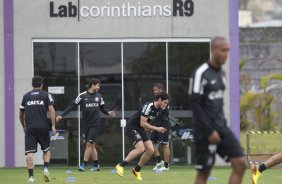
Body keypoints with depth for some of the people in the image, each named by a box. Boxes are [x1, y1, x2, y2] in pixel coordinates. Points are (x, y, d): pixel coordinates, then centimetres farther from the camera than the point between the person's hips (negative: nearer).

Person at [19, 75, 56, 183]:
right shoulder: (46, 95, 6)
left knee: (29, 152, -4)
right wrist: (53, 126, -5)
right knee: (46, 150, 18)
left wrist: (24, 126, 34)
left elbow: (21, 114, 19)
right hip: (43, 127, -1)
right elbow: (51, 109, -6)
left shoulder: (26, 96, 13)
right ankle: (46, 168, -2)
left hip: (30, 128, 1)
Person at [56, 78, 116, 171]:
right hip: (87, 124, 1)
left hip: (95, 124, -1)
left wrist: (108, 112, -5)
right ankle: (96, 165, 15)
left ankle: (84, 164, -6)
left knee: (89, 144, -9)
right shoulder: (82, 96, -2)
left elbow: (102, 108, 16)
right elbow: (72, 106, -3)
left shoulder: (99, 96, 6)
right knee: (92, 145, 6)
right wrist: (62, 115, -9)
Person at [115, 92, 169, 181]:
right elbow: (142, 123, -26)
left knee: (150, 150, -3)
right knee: (141, 148, -25)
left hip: (140, 130, 9)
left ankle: (137, 170, 11)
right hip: (132, 127, -9)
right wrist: (156, 128, -21)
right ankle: (120, 166, -16)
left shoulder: (158, 110, 5)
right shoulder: (148, 107, -23)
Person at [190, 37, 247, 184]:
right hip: (206, 130, -7)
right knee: (204, 171, -1)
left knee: (240, 164, -4)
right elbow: (195, 104, -15)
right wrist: (209, 131, -17)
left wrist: (222, 125, 13)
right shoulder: (201, 73, -12)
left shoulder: (221, 74, 12)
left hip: (221, 128, 7)